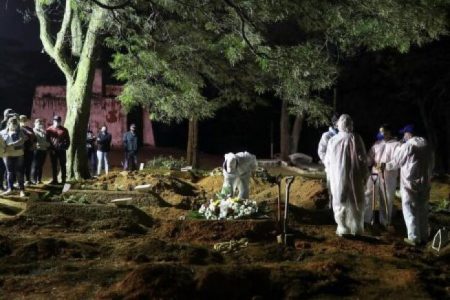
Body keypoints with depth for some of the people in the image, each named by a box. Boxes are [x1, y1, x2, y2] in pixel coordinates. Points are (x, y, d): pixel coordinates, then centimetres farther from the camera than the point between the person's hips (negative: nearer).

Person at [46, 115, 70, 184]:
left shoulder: (64, 130, 4)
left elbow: (67, 140, 7)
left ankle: (63, 180, 8)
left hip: (62, 150, -1)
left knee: (63, 165, 3)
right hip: (53, 150, 1)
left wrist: (65, 147, -7)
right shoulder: (49, 129, 5)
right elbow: (47, 140, 5)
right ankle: (55, 180, 11)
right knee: (54, 166, 5)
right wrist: (50, 148, -6)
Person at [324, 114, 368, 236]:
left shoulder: (332, 140, -2)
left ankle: (342, 228, 12)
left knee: (340, 203, 12)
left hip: (337, 177, 2)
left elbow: (327, 161, 6)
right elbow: (361, 158, -11)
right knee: (355, 202, 11)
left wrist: (331, 172, 23)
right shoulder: (355, 139, -11)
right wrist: (364, 175, 0)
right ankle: (356, 229, 15)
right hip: (353, 176, -2)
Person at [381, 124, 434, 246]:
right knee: (422, 210, 13)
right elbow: (431, 164, 13)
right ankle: (424, 237, 18)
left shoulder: (406, 146, -11)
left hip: (410, 183, -6)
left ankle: (414, 238, 2)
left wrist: (385, 166, 15)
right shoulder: (427, 146, 7)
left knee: (410, 211, 2)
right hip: (425, 183, 6)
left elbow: (396, 162, -3)